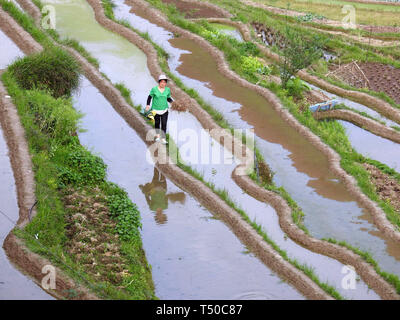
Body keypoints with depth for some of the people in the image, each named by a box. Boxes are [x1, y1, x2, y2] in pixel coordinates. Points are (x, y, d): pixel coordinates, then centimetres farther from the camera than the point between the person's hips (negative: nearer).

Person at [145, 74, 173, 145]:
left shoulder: (167, 90, -2)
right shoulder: (154, 89, -10)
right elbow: (150, 97, 0)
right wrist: (148, 105, -9)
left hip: (164, 110, 1)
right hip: (156, 110, -1)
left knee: (164, 124, -7)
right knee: (157, 123, 15)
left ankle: (163, 139, -3)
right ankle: (157, 135, 38)